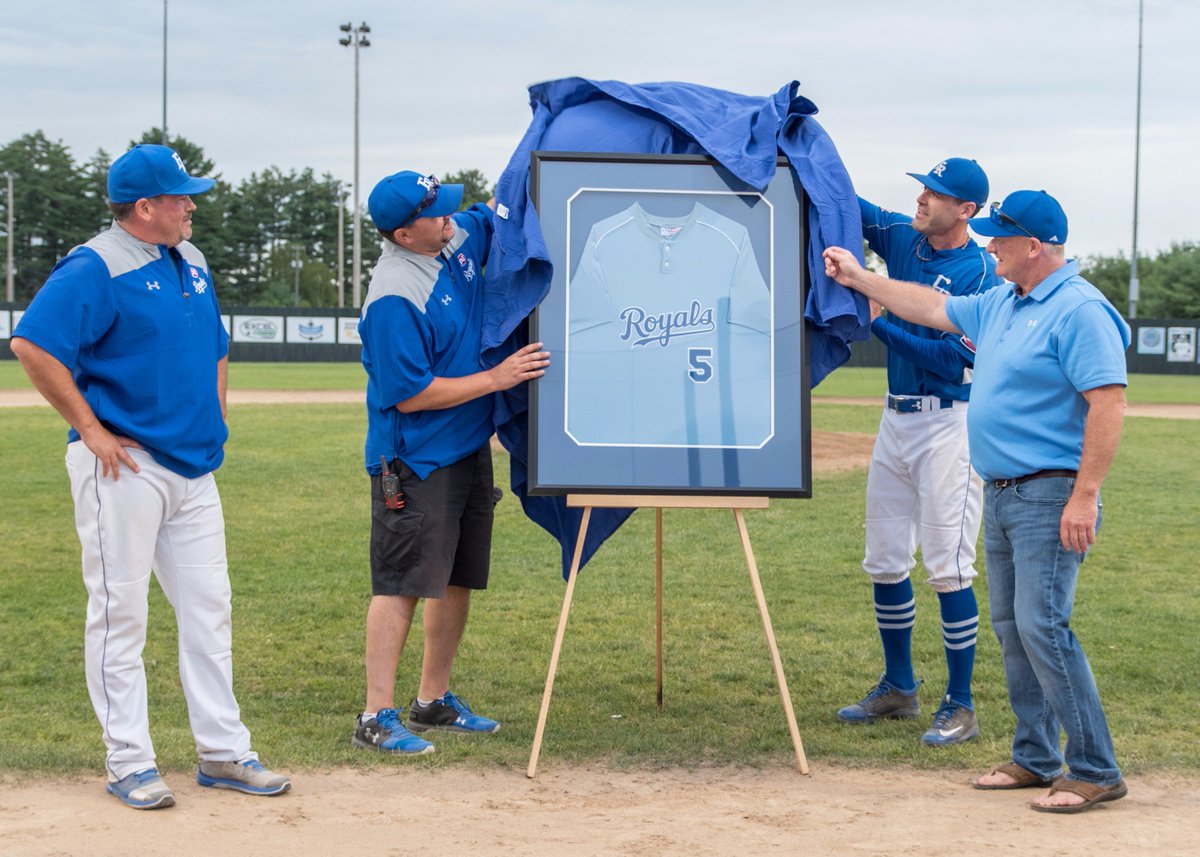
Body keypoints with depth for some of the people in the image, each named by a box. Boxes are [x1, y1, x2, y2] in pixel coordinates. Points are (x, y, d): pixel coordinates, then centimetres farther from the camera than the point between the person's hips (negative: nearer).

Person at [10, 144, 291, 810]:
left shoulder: (191, 265, 14)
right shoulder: (94, 270, -12)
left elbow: (216, 348, 28)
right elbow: (32, 345, -21)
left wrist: (214, 421, 16)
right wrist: (89, 428, -19)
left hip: (193, 467, 8)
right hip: (124, 468, -8)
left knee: (208, 610, 9)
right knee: (120, 614, -1)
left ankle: (223, 753, 15)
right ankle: (129, 764, 5)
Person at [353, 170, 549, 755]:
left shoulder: (458, 238, 2)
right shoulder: (394, 299, -23)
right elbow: (410, 395, -22)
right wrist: (497, 378, -18)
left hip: (469, 448, 9)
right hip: (414, 461, -9)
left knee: (458, 580, 14)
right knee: (402, 585, -7)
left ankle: (433, 701, 26)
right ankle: (377, 717, -2)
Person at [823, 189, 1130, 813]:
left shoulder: (1079, 311, -15)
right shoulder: (998, 305, 13)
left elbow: (1108, 402, -21)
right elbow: (932, 307, 28)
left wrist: (1085, 496, -25)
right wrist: (859, 279, 31)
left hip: (1050, 497, -10)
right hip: (1001, 496, 10)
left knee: (1041, 625, -15)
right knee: (1010, 626, 12)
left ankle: (1095, 771, -9)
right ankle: (1036, 758, 21)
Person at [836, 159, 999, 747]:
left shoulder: (980, 273, -14)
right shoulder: (903, 239, 6)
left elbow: (954, 359, -20)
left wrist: (879, 324, -18)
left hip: (948, 427, -8)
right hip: (896, 419, 8)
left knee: (948, 568, -7)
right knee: (884, 562, 13)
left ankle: (960, 706, 0)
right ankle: (899, 687, 28)